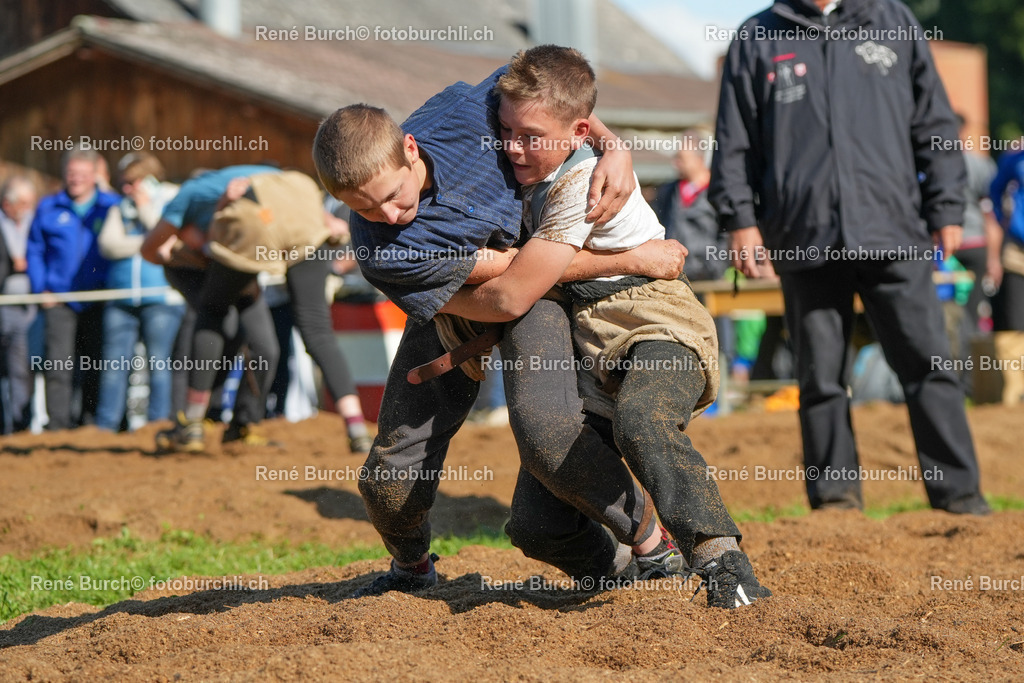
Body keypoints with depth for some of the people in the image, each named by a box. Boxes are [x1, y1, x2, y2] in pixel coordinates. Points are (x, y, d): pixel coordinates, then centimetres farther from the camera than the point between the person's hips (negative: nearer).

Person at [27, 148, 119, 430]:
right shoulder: (49, 208, 9)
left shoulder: (112, 206, 6)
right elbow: (34, 251, 13)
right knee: (58, 364, -8)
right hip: (60, 299, 0)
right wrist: (41, 289, 3)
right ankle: (58, 423, -7)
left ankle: (90, 421, 12)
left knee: (96, 365, 4)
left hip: (98, 299, 0)